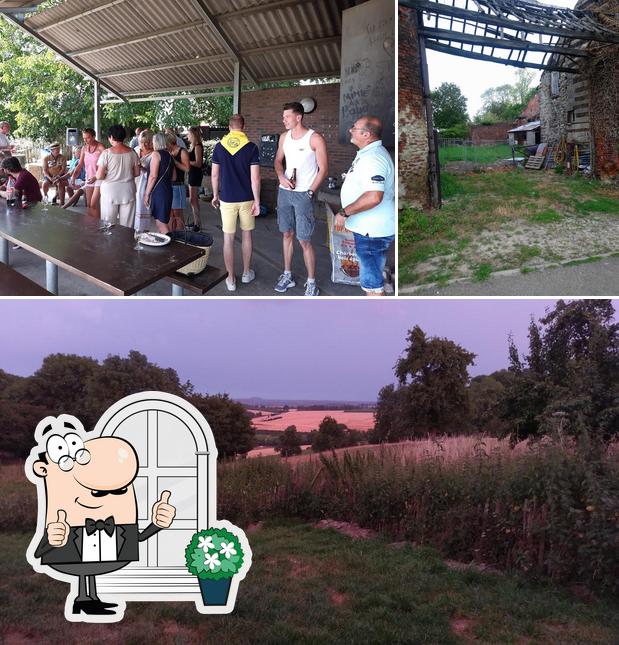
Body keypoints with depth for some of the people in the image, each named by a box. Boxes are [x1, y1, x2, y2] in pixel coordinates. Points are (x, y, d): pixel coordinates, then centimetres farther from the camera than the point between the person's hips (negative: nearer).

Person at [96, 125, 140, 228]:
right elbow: (137, 173, 7)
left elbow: (99, 176, -11)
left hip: (110, 190, -3)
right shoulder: (131, 152, -1)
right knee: (127, 225, 7)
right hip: (128, 191, 3)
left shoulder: (106, 153, -10)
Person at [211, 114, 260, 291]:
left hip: (227, 199, 0)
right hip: (247, 198, 0)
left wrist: (215, 195, 16)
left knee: (228, 238, 5)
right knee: (246, 234, 16)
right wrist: (257, 201, -6)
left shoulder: (219, 146, -2)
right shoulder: (251, 147, -8)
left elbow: (214, 175, 2)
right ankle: (246, 273, 28)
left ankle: (231, 279, 9)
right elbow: (255, 178, -12)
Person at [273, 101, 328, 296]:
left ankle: (311, 282, 6)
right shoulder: (284, 137, 7)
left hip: (303, 194, -6)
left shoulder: (315, 138, -11)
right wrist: (281, 177, -2)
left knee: (304, 240, -5)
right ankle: (287, 275, 25)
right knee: (287, 234, 13)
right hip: (284, 192, 6)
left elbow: (323, 169, -9)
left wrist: (310, 192, -12)